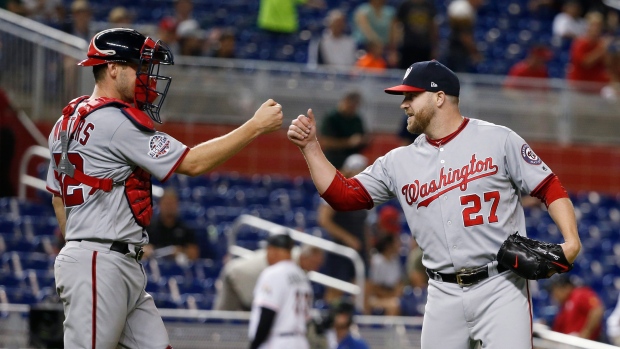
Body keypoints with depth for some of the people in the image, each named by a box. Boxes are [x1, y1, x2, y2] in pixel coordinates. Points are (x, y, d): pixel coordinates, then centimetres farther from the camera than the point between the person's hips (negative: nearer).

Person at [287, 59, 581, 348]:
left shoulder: (498, 140, 0)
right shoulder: (399, 162, 12)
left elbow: (550, 188, -1)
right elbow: (342, 195, 12)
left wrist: (571, 240, -15)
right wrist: (310, 146, 3)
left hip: (500, 285, -5)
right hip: (444, 294, 5)